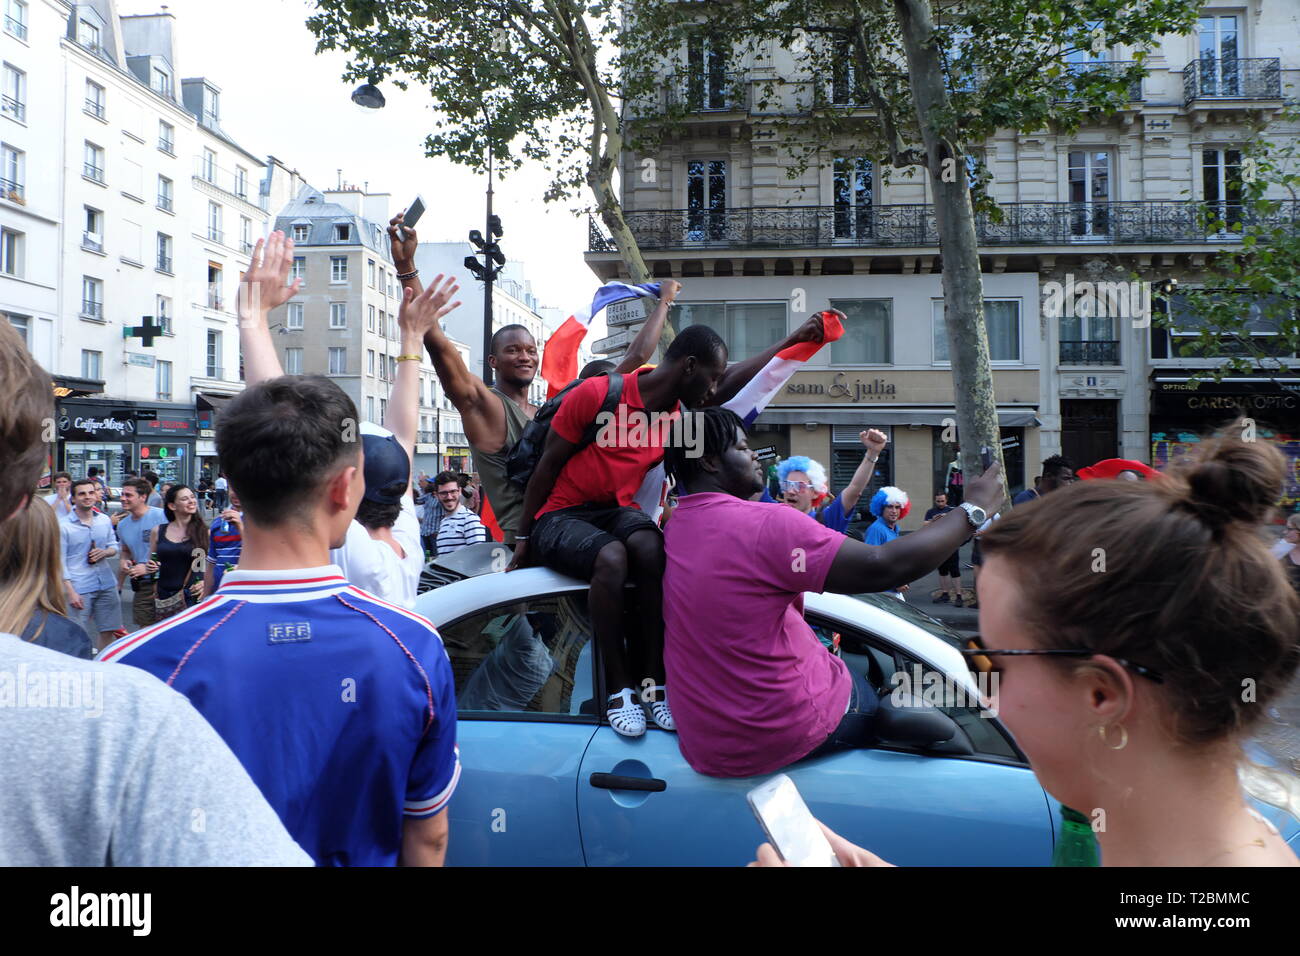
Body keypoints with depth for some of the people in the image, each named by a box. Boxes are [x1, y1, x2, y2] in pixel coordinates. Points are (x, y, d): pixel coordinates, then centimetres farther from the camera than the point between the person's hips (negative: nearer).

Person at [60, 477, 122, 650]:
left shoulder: (104, 520, 8)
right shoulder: (64, 526, -6)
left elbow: (114, 546, 18)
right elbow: (60, 561, -6)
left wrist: (105, 552, -8)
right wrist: (70, 591, -13)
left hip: (107, 584, 5)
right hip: (79, 588, -4)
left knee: (108, 630, 11)